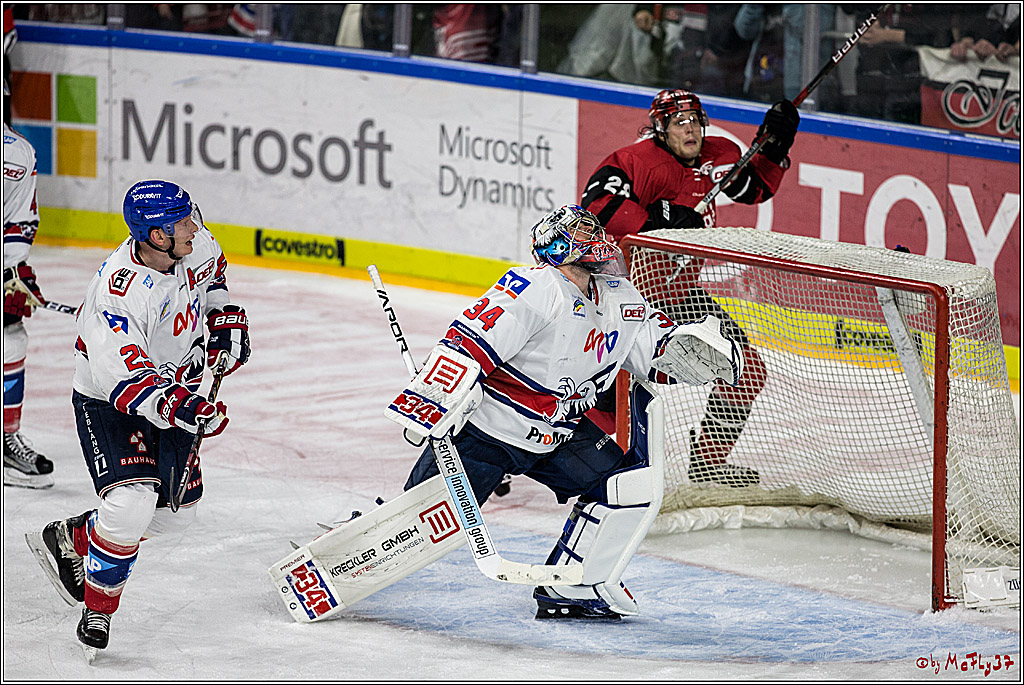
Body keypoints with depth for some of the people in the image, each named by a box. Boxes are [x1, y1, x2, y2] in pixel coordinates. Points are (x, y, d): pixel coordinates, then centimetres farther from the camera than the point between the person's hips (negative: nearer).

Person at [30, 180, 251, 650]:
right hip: (108, 402, -7)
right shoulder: (121, 292, -35)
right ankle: (98, 606, -3)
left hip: (174, 389, 8)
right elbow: (126, 382, -38)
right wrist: (180, 409, -49)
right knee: (131, 503, -25)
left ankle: (72, 539, 33)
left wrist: (225, 317, 6)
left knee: (174, 512, 10)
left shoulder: (193, 243, -13)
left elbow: (210, 269, 15)